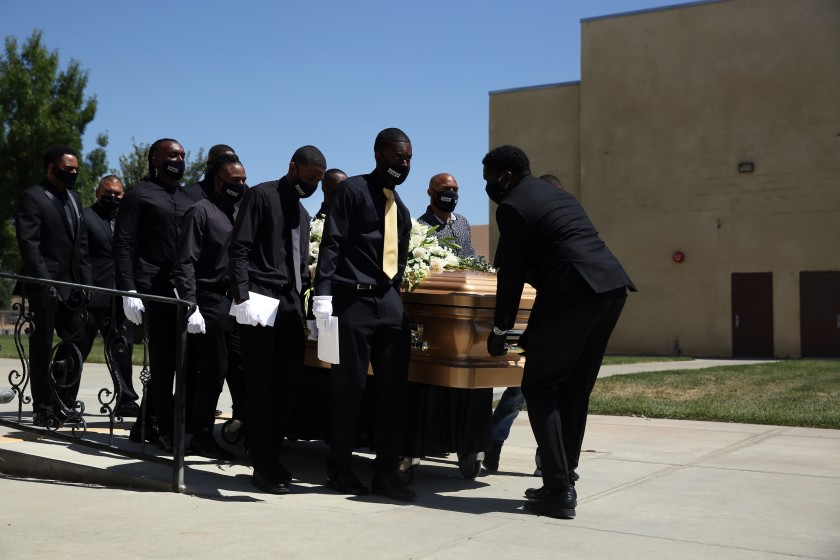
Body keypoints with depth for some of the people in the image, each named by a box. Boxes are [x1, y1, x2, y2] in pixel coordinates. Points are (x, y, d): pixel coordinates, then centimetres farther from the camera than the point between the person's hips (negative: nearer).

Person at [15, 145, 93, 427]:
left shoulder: (74, 199, 16)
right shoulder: (32, 198, -6)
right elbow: (28, 244, -14)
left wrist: (86, 282, 8)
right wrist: (45, 282, -21)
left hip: (72, 286, 7)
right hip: (44, 287, -7)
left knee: (76, 343, 6)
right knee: (43, 347, 1)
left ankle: (64, 403, 16)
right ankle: (43, 408, 8)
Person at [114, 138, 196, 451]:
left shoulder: (188, 200, 19)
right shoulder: (139, 195, 2)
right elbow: (123, 245, -4)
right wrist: (128, 291, -14)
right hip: (154, 290, -5)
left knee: (169, 360, 7)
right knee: (163, 360, -2)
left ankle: (150, 423, 20)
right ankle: (165, 428, 8)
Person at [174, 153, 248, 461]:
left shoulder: (241, 212, 17)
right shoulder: (201, 211, -3)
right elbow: (185, 263, -9)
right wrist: (191, 306, -17)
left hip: (236, 303, 6)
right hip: (211, 303, -6)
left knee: (242, 369, 4)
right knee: (212, 372, -2)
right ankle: (202, 436, 9)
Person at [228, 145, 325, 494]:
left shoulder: (302, 213, 23)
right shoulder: (261, 196, 0)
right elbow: (239, 249, -9)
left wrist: (307, 299, 14)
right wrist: (242, 297, -19)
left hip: (290, 305, 7)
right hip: (260, 301, -7)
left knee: (288, 384, 4)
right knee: (262, 385, -3)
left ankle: (269, 455, 18)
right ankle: (263, 467, 3)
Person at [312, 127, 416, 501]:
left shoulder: (400, 208, 21)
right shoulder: (353, 190, -2)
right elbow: (331, 243, -10)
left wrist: (396, 298, 16)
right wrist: (323, 293, -19)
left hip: (389, 302, 7)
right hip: (353, 300, -7)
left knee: (393, 389, 2)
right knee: (348, 388, -2)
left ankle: (386, 473, 8)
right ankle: (340, 471, 12)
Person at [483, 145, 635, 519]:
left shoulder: (512, 207, 0)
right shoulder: (557, 195, 26)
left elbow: (512, 274, -1)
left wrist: (500, 330, 10)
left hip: (572, 292, -9)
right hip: (611, 287, 9)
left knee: (539, 389, 2)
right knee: (575, 388, 16)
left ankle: (558, 491, -2)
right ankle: (564, 478, 21)